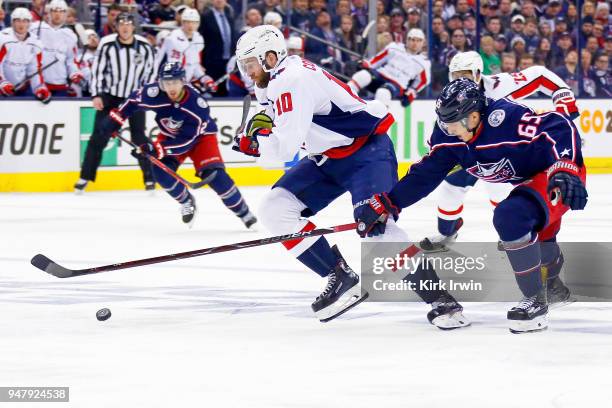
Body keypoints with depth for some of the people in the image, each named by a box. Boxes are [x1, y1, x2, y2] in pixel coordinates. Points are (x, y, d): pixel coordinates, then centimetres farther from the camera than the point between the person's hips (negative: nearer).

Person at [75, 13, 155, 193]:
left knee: (139, 138, -1)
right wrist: (96, 95, -10)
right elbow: (97, 69, -6)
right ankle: (85, 177, 4)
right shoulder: (107, 44, -11)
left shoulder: (144, 46, -7)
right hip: (110, 96, -1)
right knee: (99, 137, -2)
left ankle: (149, 178, 9)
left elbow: (150, 71, 3)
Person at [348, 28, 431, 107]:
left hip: (397, 85, -2)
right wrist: (366, 64, 1)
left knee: (383, 93, -40)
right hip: (380, 75, 2)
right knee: (363, 75, -34)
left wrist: (412, 91, 9)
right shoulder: (394, 48, 11)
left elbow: (422, 81, 20)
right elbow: (378, 58, 15)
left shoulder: (424, 63, 10)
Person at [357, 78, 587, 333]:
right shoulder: (448, 134, -10)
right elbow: (426, 173, -1)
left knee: (511, 217, -31)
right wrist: (386, 204, -5)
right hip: (525, 182, 9)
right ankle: (553, 286, 64)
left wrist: (565, 169, -52)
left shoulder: (507, 118, -35)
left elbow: (560, 128, -38)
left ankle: (536, 301, -18)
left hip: (553, 175, -9)